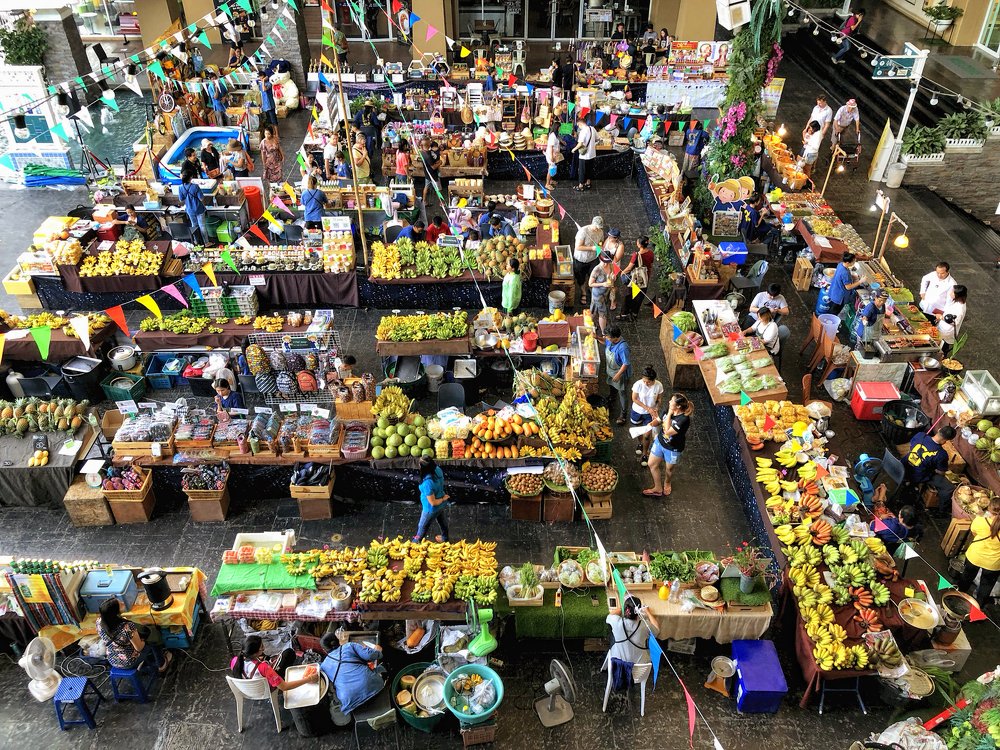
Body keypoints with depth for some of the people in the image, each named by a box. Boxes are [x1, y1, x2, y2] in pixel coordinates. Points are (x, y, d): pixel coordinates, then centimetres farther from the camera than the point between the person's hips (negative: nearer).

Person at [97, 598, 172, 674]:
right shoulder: (127, 627, -38)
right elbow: (139, 648, -23)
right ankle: (161, 666, 43)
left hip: (112, 662, 5)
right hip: (129, 663, -5)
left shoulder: (99, 622, -20)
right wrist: (143, 641, -2)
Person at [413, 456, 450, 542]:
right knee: (443, 521, 34)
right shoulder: (438, 469, -21)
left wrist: (443, 499, -13)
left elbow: (433, 502, -29)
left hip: (432, 509, -7)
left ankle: (417, 541, 51)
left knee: (423, 526, 24)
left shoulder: (427, 483, -41)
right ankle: (444, 537, 60)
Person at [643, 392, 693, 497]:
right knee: (652, 464, 16)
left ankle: (667, 483, 55)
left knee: (669, 469, 21)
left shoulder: (684, 419, -35)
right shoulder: (669, 410, -14)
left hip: (673, 449, -6)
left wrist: (669, 414, -33)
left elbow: (668, 431, -36)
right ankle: (658, 488, 36)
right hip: (660, 442, 6)